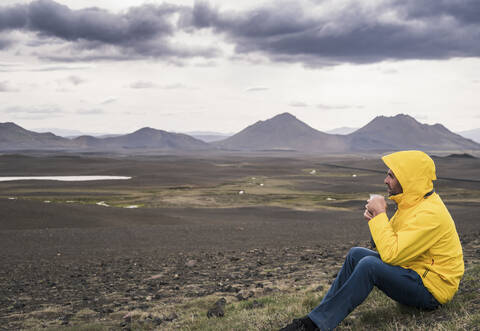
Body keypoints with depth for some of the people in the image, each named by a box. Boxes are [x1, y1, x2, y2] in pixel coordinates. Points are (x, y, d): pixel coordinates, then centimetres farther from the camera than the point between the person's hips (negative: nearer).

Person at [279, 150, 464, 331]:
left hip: (432, 290, -10)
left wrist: (380, 214, -20)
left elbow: (391, 254, -29)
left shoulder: (429, 213, -24)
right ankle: (323, 311, -1)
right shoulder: (413, 203, 8)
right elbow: (393, 244, 12)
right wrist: (375, 218, -6)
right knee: (356, 254, 3)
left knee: (369, 265, -28)